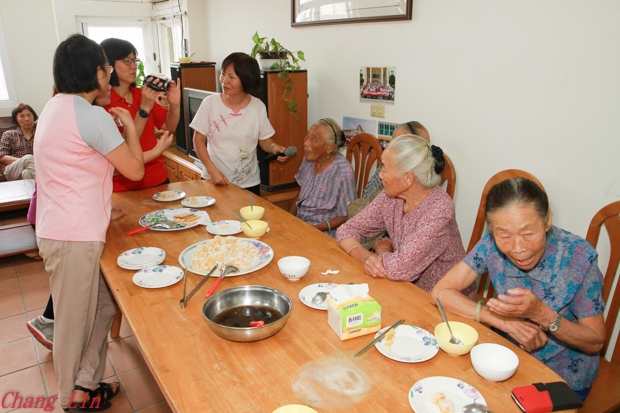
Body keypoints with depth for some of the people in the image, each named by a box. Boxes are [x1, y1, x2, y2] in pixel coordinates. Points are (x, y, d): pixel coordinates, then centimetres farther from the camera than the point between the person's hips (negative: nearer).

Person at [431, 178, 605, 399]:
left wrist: (541, 314, -32)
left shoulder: (579, 256, -23)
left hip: (563, 376, -2)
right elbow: (440, 292, -18)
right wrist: (505, 321, -26)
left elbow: (595, 343, -13)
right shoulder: (492, 245, -18)